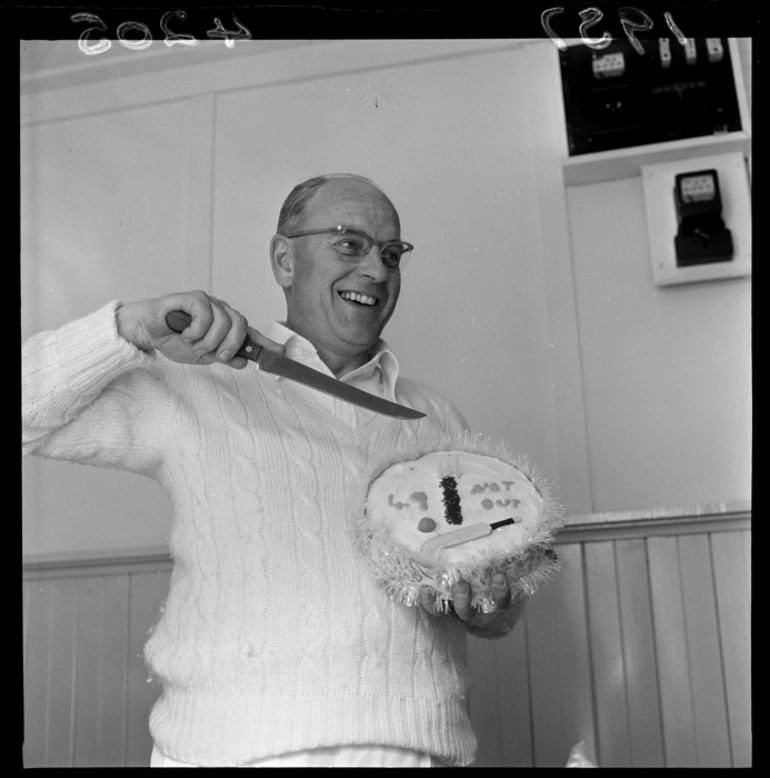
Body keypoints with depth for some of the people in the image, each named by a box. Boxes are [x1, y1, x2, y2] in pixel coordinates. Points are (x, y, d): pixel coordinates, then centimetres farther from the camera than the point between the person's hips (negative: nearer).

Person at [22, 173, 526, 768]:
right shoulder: (195, 393, 3)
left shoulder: (438, 419, 15)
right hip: (234, 742, -3)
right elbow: (32, 411, -2)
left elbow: (500, 601, 21)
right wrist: (133, 329, -15)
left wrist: (492, 604, -2)